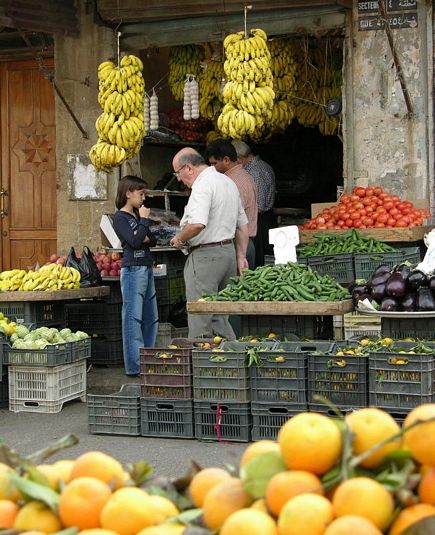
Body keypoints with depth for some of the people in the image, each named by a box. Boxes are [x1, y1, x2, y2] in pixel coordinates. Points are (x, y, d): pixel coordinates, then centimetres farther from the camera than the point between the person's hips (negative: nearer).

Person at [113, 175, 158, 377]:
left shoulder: (137, 215, 17)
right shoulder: (120, 217, -7)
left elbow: (152, 241, 19)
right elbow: (134, 241, -19)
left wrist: (148, 238, -3)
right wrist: (144, 220, -9)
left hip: (146, 268, 9)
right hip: (133, 269, -9)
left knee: (151, 317, 12)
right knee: (133, 317, -7)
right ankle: (134, 366, -6)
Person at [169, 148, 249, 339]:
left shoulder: (203, 185, -14)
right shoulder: (228, 182, 17)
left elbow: (198, 224, -29)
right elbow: (243, 225, 21)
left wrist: (179, 238, -11)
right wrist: (241, 257, 22)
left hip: (205, 255, -9)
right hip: (229, 251, 10)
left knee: (200, 320, -4)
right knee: (219, 317, 15)